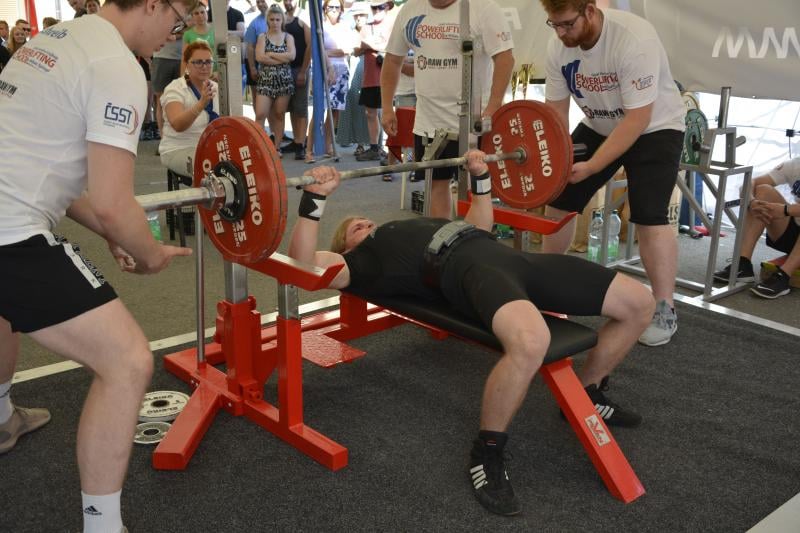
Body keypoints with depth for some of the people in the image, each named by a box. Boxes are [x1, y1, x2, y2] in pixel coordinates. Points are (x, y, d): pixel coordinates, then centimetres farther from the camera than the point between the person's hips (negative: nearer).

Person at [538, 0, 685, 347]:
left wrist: (591, 167, -35)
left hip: (655, 127, -6)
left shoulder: (633, 39, -32)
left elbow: (638, 118, -33)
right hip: (599, 127, 7)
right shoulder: (558, 48, -13)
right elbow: (556, 110, -5)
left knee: (648, 217, -20)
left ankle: (665, 311, -8)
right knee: (559, 198, 5)